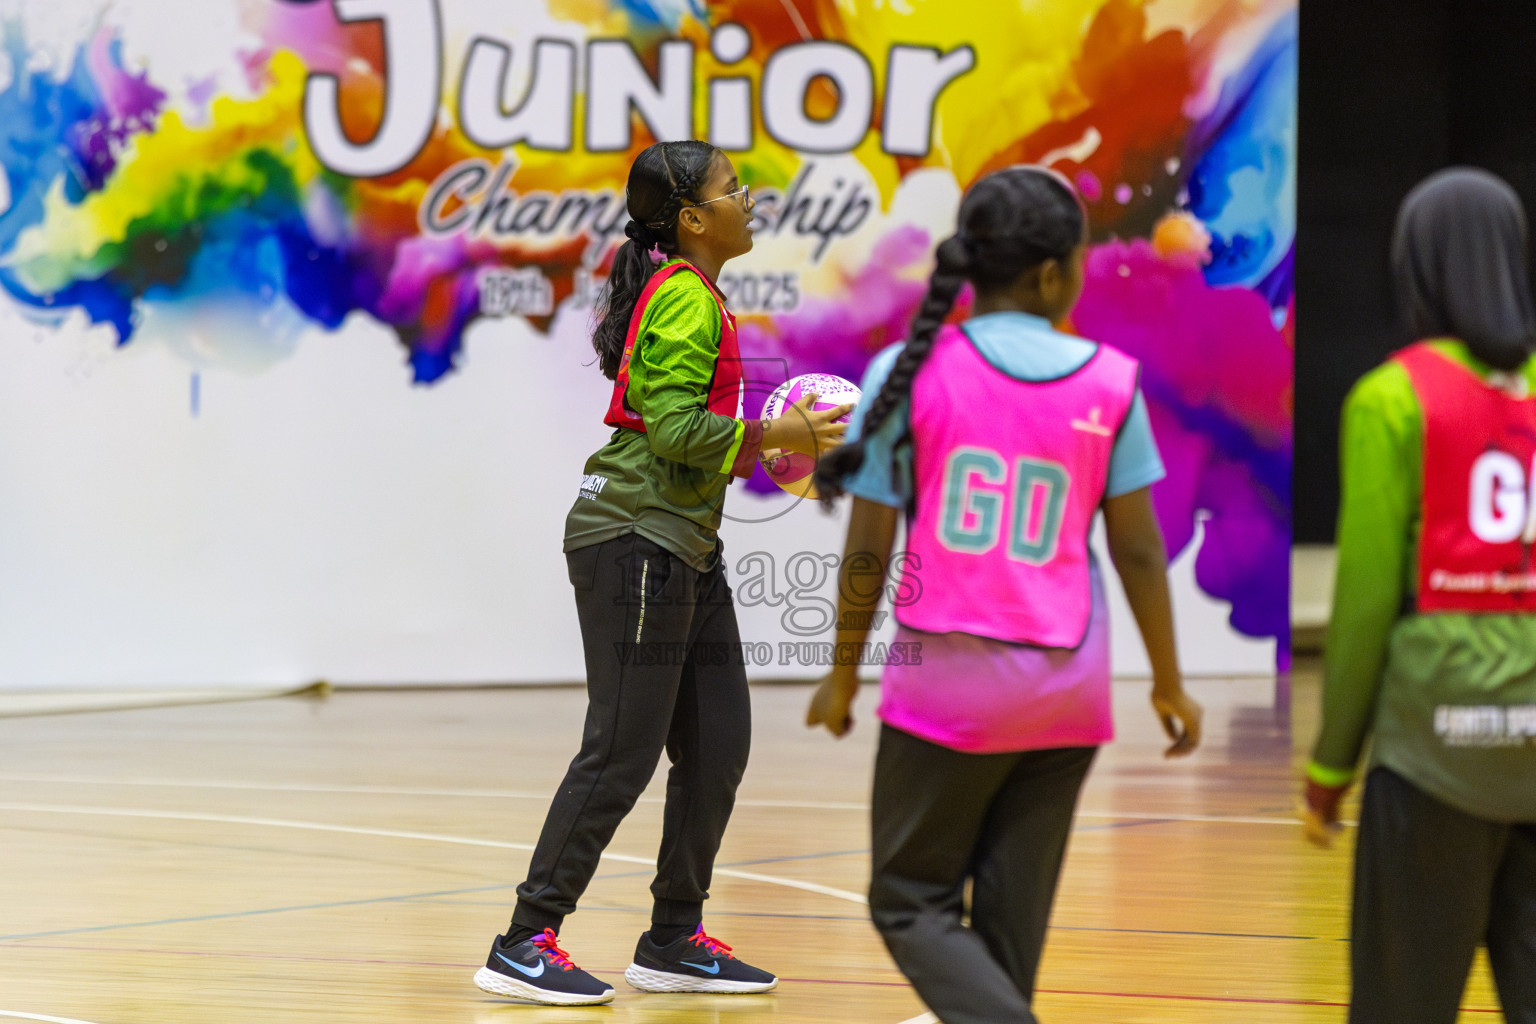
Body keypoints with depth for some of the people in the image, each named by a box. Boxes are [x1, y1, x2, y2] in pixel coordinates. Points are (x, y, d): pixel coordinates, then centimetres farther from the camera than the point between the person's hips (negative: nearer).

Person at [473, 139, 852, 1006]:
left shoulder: (696, 297, 17)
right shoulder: (682, 299, -13)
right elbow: (675, 425, -21)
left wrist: (776, 443, 13)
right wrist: (773, 435, -20)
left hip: (683, 547, 10)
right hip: (634, 540, -10)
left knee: (718, 747, 9)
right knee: (623, 752, -9)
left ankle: (675, 942, 17)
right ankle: (525, 945, -4)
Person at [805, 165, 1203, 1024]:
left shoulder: (911, 374, -7)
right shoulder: (1109, 383, -3)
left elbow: (868, 550, -5)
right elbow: (1138, 549, 1)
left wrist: (845, 673, 9)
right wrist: (1169, 682, 13)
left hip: (946, 681, -2)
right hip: (1066, 694, 2)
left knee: (911, 900, 9)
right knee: (1010, 920, 12)